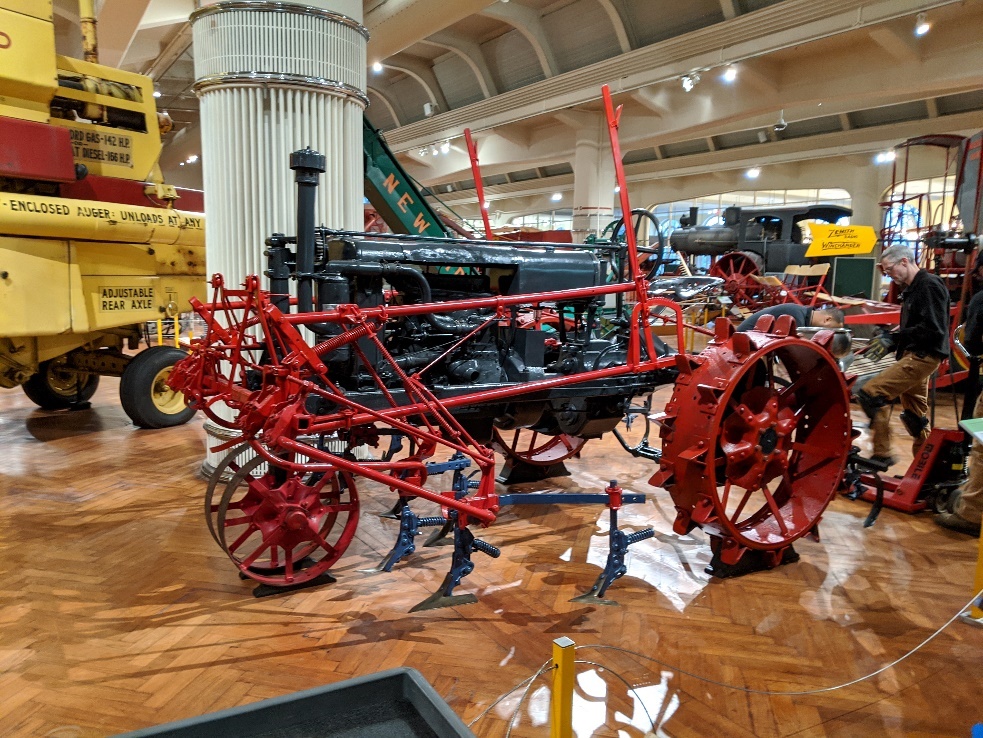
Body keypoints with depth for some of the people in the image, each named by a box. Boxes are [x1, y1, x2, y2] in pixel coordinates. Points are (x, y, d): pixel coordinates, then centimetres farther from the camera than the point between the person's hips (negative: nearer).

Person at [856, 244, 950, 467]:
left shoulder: (929, 285, -13)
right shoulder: (911, 288, 17)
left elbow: (932, 329, -21)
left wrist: (894, 338, -20)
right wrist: (889, 341, 9)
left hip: (922, 356, -10)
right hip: (913, 356, 10)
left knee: (869, 395, -19)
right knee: (915, 415, 16)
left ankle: (881, 454, -12)